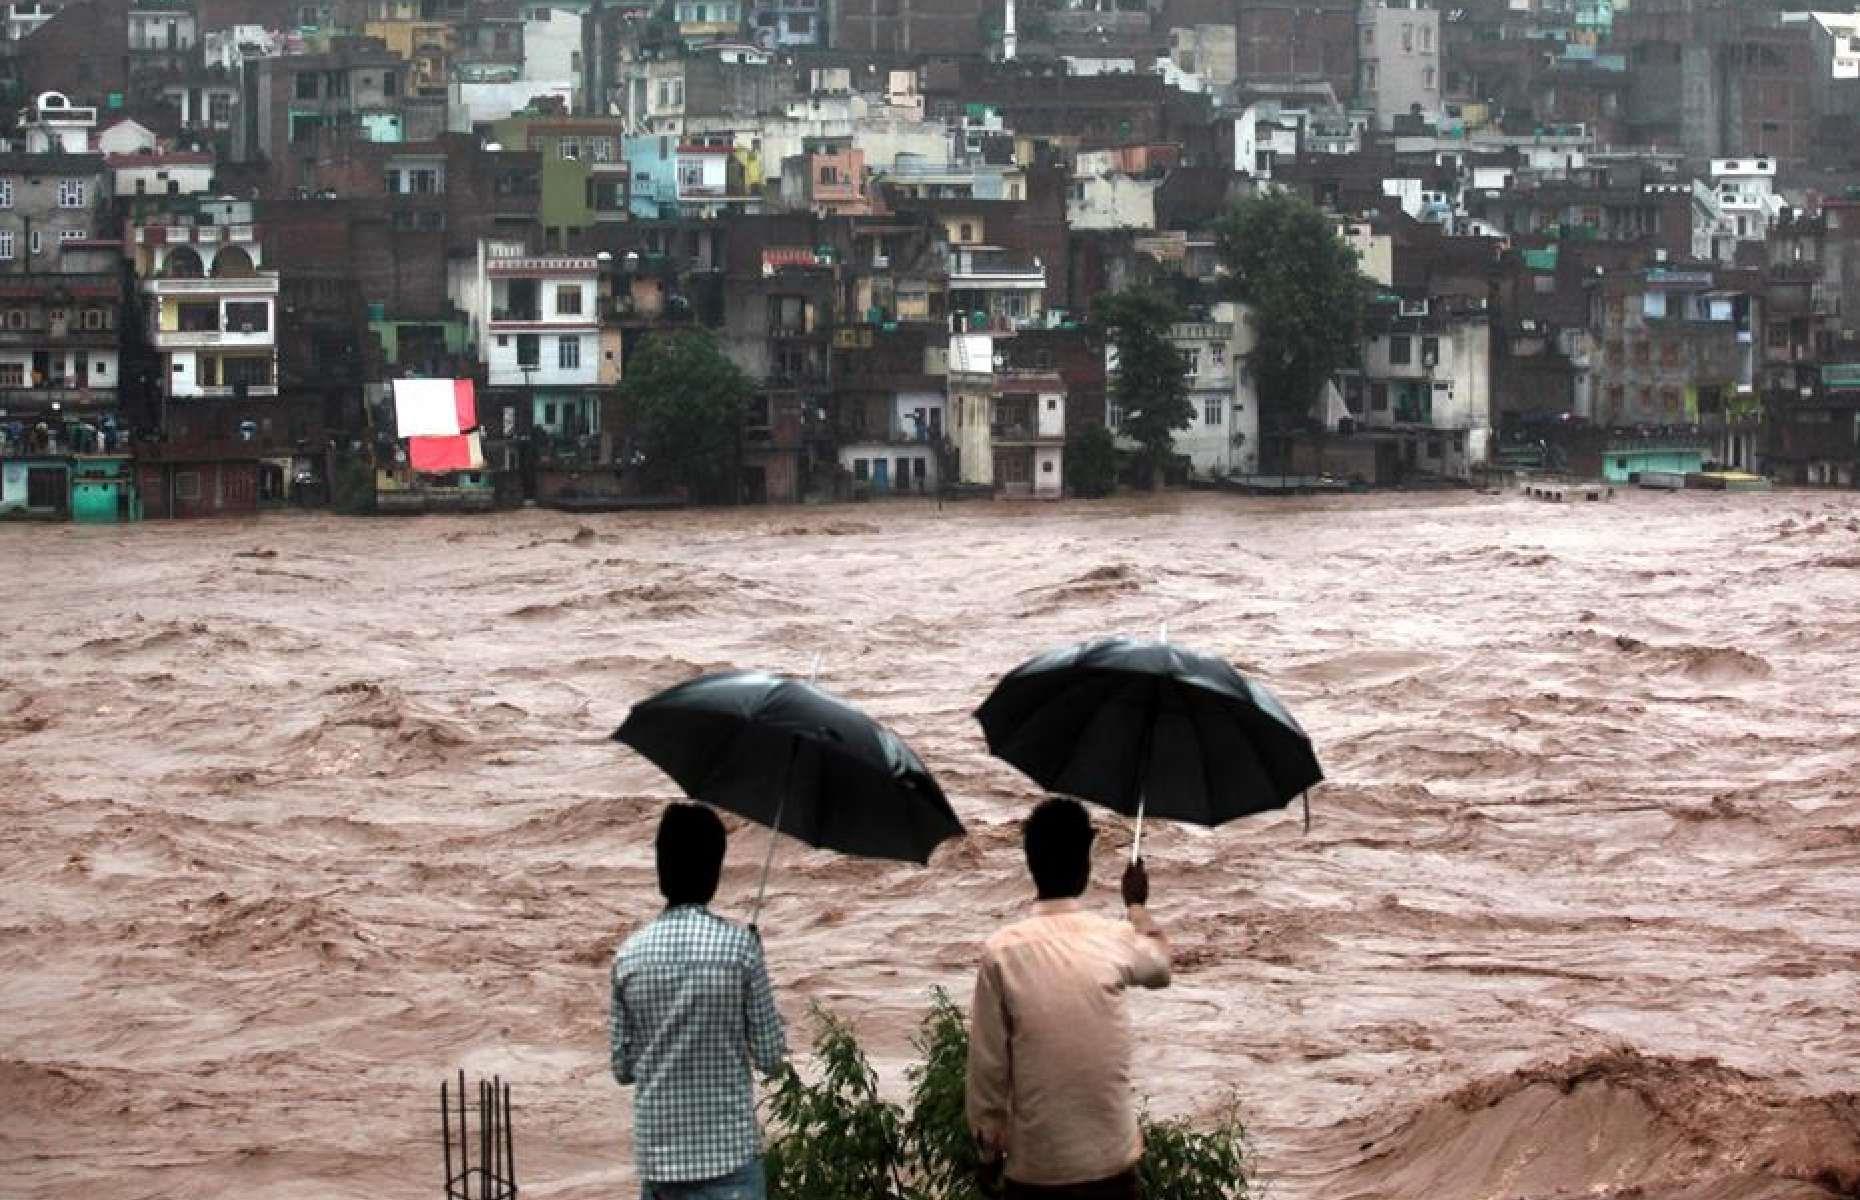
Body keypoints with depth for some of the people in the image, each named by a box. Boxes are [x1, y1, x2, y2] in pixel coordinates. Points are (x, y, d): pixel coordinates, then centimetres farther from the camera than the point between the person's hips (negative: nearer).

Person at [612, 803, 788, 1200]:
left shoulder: (629, 954, 1)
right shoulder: (739, 944, -8)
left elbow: (622, 1068, 6)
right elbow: (770, 1057, -4)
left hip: (657, 1154, 3)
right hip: (729, 1153, -3)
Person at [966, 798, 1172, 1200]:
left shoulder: (1002, 951, -9)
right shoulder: (1116, 941, -3)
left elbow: (987, 1065, -5)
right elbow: (1160, 967, 23)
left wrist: (989, 1146, 8)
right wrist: (1137, 906, 40)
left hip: (1033, 1166, -1)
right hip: (1110, 1159, 1)